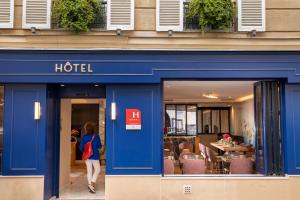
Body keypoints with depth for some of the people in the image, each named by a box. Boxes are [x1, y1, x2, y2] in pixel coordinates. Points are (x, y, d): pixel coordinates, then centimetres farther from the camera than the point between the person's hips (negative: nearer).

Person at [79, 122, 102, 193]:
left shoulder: (84, 137, -5)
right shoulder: (96, 136, -11)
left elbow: (81, 147, -3)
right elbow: (99, 146, -6)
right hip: (95, 156, -3)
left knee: (89, 171, 12)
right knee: (97, 170, 10)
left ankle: (90, 184, 18)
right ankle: (92, 183, -5)